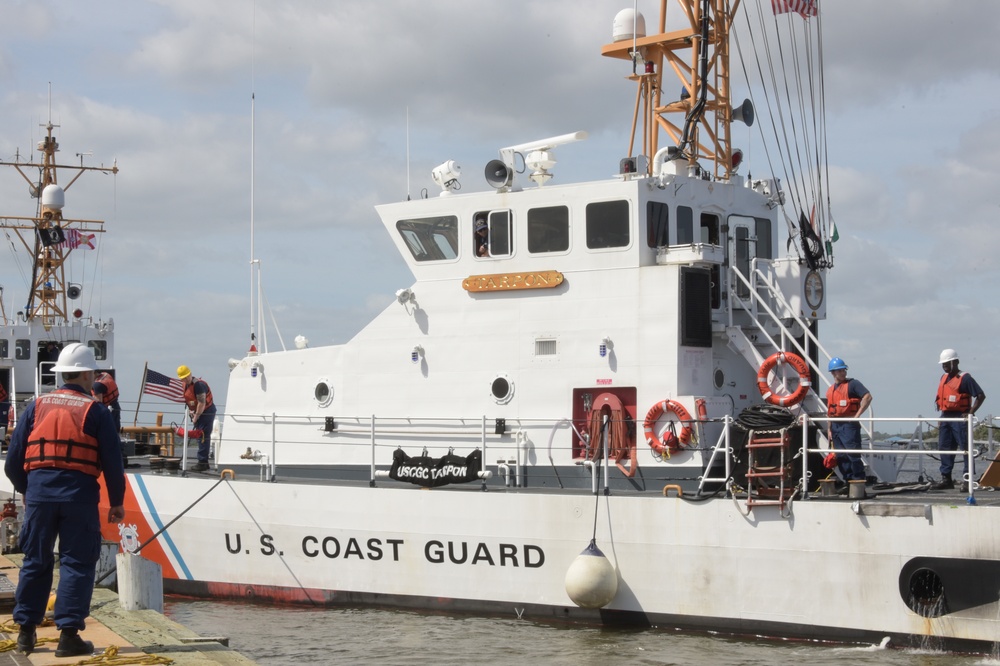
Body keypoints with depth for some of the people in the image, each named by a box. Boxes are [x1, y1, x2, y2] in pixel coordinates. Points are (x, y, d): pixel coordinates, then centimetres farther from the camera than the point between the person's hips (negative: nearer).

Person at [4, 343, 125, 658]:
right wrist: (116, 501, 9)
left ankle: (26, 631, 20)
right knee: (76, 564, 3)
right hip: (79, 495, -3)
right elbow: (112, 461, -1)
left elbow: (13, 460, 10)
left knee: (35, 561, 15)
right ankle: (69, 634, 0)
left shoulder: (37, 406, 9)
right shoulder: (95, 410, 0)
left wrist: (26, 490, 26)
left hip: (39, 492, 3)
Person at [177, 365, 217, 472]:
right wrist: (192, 411, 6)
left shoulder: (198, 385, -23)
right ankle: (203, 462, 21)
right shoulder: (186, 385, 6)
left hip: (207, 412, -10)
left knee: (203, 437, -10)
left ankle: (203, 462, -9)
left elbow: (201, 404, -23)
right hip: (198, 412, 10)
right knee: (200, 436, 14)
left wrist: (196, 417, -15)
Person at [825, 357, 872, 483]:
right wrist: (829, 429, 16)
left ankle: (859, 480, -9)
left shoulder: (852, 384, -3)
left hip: (849, 424, -7)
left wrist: (857, 415, -16)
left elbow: (868, 397, -14)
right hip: (835, 426, 7)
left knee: (853, 454, -11)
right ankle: (848, 481, 12)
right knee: (841, 456, 7)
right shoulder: (830, 390, 17)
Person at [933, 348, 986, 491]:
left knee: (965, 448, -6)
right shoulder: (944, 378, 15)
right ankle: (946, 478, 12)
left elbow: (981, 395, -13)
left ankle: (967, 479, -5)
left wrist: (970, 412, -17)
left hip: (960, 419, -8)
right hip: (945, 418, 8)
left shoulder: (964, 378, -9)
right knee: (944, 447, 7)